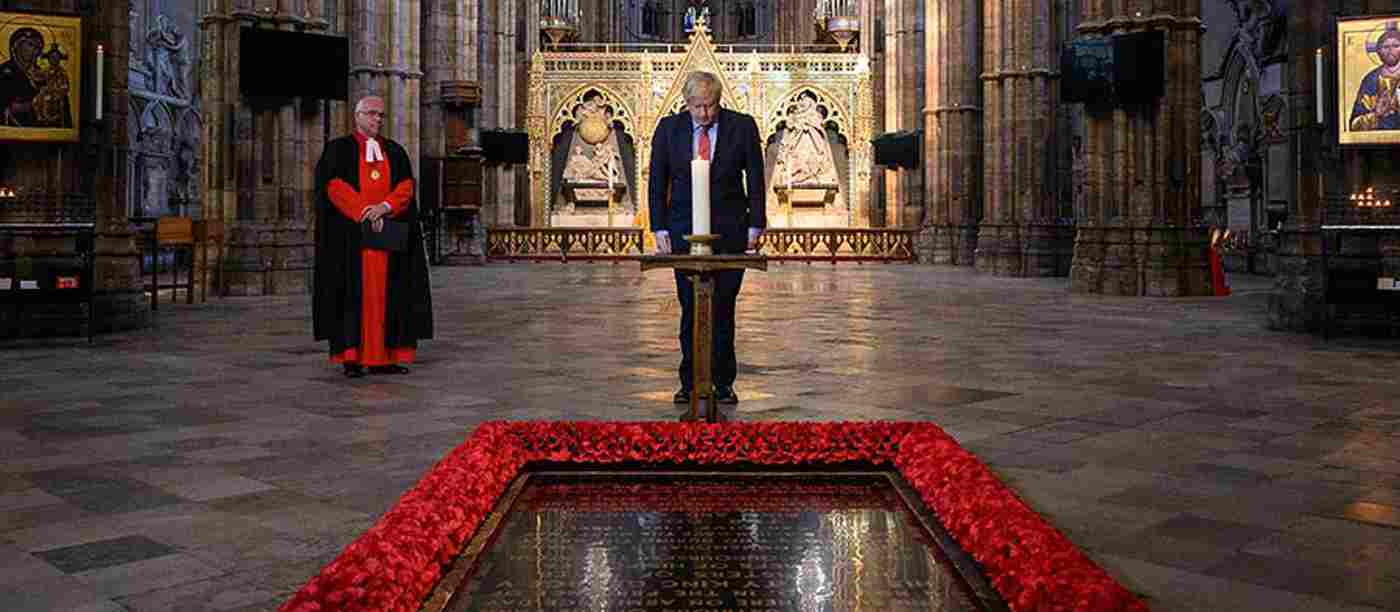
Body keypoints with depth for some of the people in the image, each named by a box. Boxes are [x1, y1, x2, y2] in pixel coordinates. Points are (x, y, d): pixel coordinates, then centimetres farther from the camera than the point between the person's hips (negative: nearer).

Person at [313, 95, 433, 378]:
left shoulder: (395, 151, 15)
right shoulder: (338, 149, 6)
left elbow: (406, 186, 2)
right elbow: (335, 185, -7)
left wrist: (384, 206, -16)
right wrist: (364, 211, -18)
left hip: (388, 233, 3)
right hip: (351, 235, -3)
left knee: (385, 295, 1)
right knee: (353, 293, -5)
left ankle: (383, 357, 3)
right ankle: (351, 357, -3)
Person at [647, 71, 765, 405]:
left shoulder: (742, 126, 1)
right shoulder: (668, 128, 4)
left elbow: (756, 179, 5)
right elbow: (657, 182, 7)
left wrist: (755, 226, -1)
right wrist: (660, 229, 0)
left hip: (729, 230, -1)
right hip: (684, 230, 1)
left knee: (723, 309, 0)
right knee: (690, 308, 1)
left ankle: (723, 383, 10)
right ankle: (689, 383, 11)